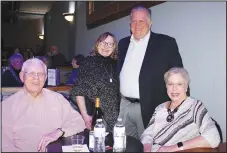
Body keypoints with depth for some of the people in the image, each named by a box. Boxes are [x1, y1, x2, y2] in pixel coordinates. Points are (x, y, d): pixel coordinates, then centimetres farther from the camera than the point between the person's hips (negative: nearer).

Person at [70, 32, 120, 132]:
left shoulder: (115, 64, 8)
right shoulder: (89, 62, -1)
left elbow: (118, 91, 11)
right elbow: (78, 91, -5)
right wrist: (85, 115, -12)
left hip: (114, 118, 3)